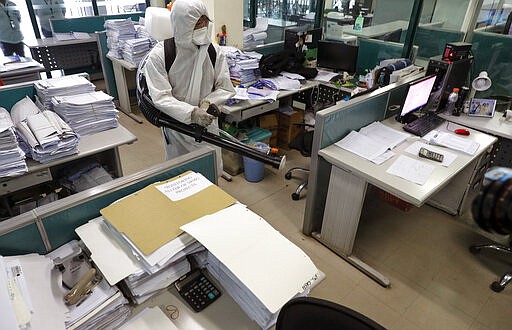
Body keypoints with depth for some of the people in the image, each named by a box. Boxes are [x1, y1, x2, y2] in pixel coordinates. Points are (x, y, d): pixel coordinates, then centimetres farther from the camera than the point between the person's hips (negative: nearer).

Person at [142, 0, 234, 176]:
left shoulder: (214, 51, -5)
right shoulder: (159, 55, -15)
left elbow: (225, 88, -2)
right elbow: (161, 97, -20)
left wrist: (208, 102, -22)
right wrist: (192, 113, -35)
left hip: (208, 122, 3)